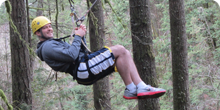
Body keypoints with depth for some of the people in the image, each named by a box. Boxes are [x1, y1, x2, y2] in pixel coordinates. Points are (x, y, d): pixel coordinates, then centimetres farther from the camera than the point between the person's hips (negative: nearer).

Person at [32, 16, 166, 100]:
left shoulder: (55, 43, 31)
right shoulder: (46, 47, -4)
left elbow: (81, 53, 31)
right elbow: (72, 56, -18)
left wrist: (82, 36, 16)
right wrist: (77, 37, -5)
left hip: (86, 68, 11)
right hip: (82, 70, -11)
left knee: (125, 53, -1)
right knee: (119, 50, -19)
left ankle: (141, 87, -13)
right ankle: (130, 90, -17)